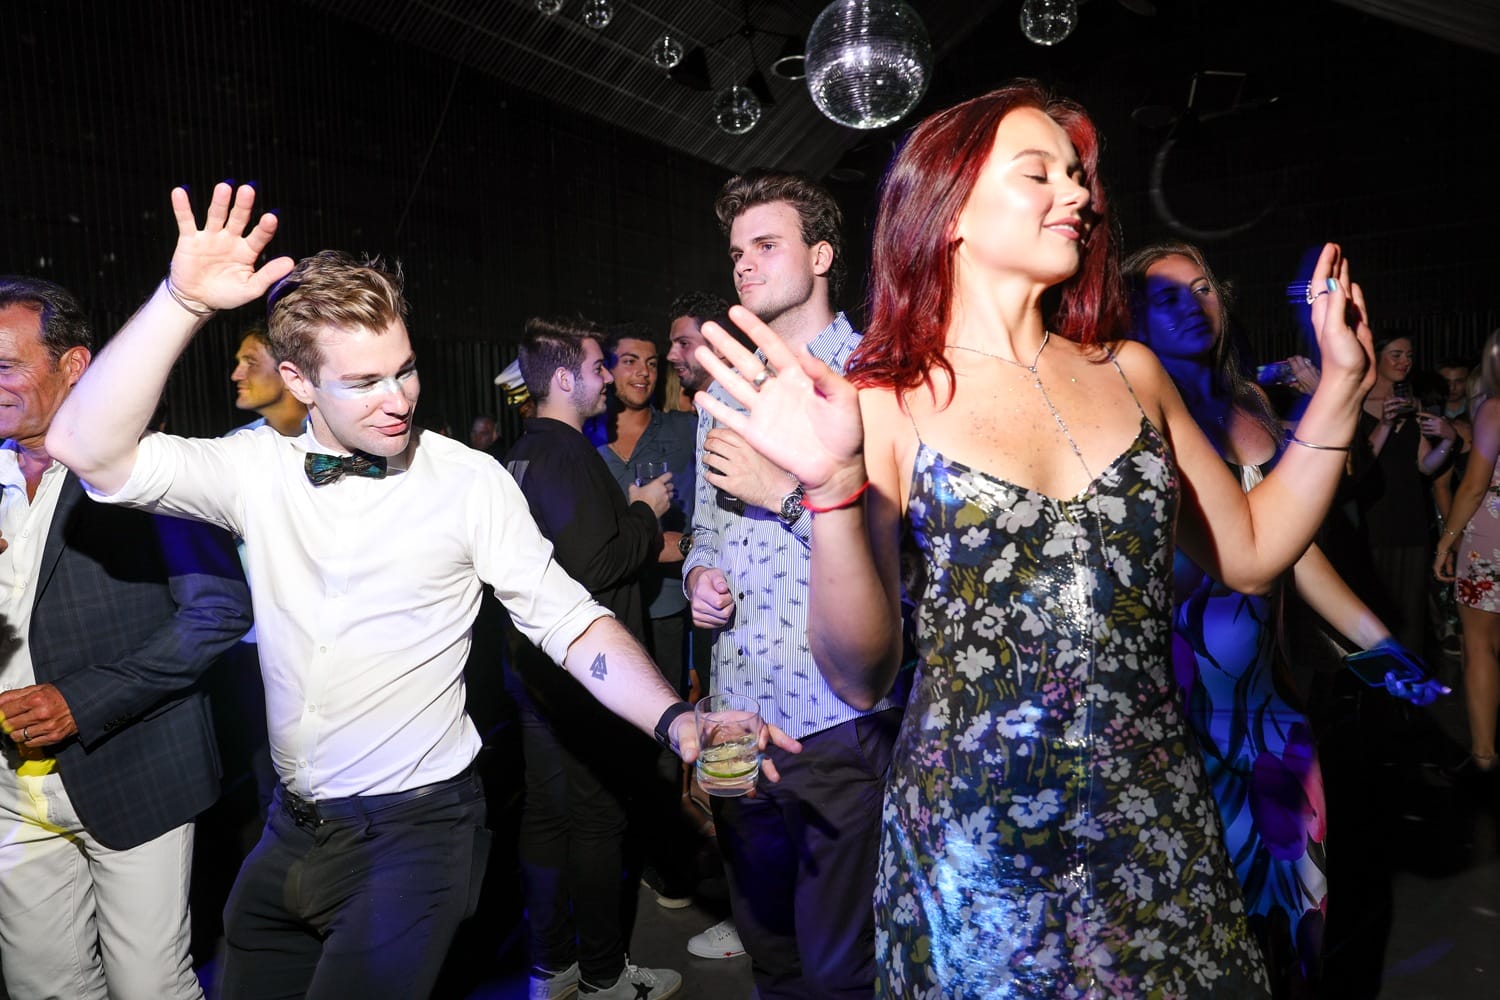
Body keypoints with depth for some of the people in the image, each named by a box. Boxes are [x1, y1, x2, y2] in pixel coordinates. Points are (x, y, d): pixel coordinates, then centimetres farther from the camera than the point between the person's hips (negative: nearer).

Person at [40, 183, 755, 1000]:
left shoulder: (470, 481, -12)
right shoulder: (258, 471, -3)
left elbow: (568, 622, -13)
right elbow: (87, 448, -14)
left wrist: (675, 721, -27)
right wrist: (184, 300, -23)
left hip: (416, 831, -4)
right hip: (292, 830, 5)